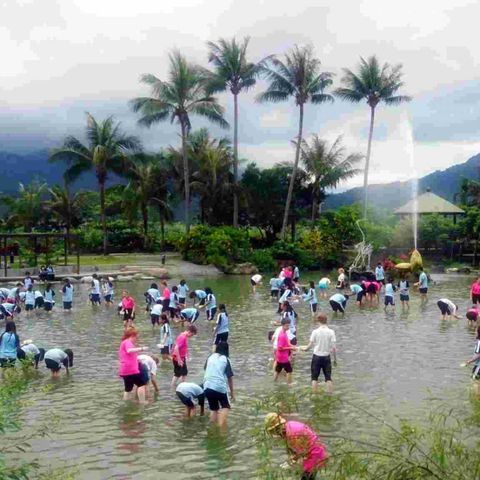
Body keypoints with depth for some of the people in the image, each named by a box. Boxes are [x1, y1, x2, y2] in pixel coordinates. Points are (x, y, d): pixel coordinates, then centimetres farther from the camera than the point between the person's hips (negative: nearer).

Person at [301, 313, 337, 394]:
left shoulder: (315, 332, -11)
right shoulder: (331, 332, -8)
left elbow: (310, 345, -7)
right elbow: (334, 347, -7)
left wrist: (304, 348, 14)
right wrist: (335, 359, 4)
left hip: (317, 357, -1)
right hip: (326, 357, 1)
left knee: (314, 378, 11)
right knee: (328, 378, 11)